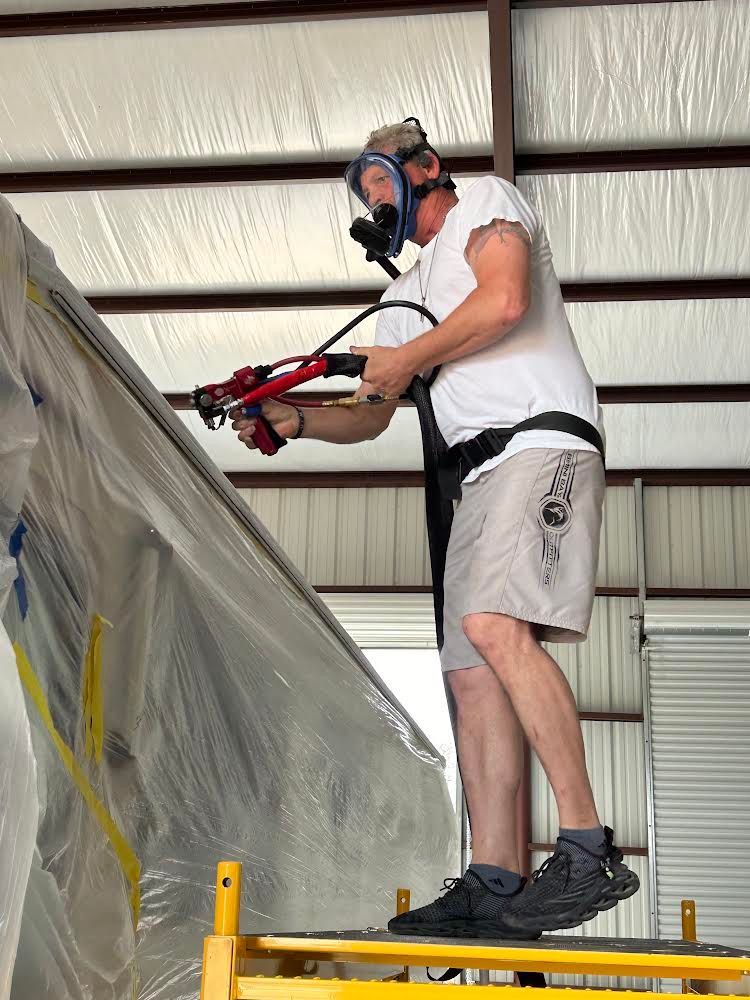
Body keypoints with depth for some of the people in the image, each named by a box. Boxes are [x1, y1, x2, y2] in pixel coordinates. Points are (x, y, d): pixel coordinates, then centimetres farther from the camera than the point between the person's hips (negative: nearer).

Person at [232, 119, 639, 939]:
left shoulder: (487, 198, 11)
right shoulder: (407, 295, 32)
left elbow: (505, 301, -10)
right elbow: (371, 416, 30)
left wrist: (409, 358, 1)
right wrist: (295, 421, 13)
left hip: (544, 446, -8)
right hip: (480, 476, 9)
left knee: (494, 625, -28)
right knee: (474, 675, -3)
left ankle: (588, 850, -26)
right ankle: (492, 885, -5)